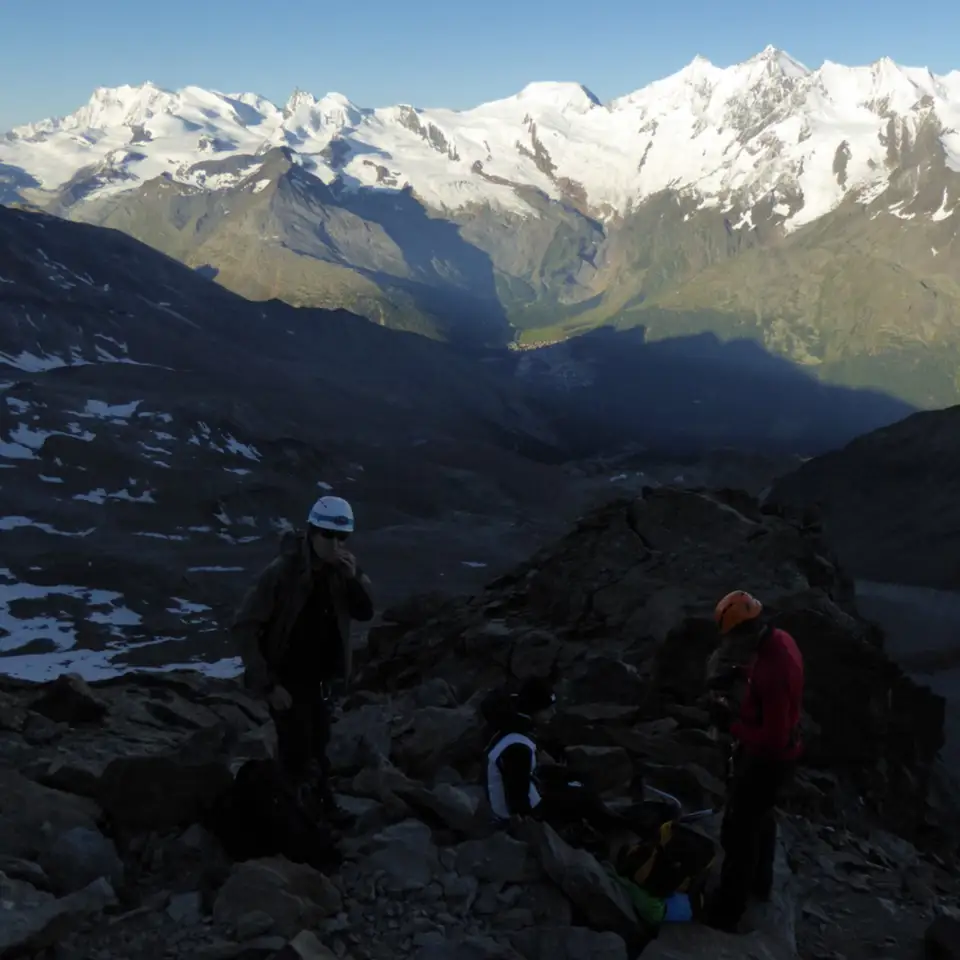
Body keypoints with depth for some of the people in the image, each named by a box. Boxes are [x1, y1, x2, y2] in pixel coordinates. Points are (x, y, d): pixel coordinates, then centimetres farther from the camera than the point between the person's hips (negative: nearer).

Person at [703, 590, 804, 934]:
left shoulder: (774, 670, -38)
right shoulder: (778, 639, -9)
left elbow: (773, 739, -34)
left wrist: (731, 723, -24)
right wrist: (738, 673, 0)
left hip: (767, 760, -10)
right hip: (771, 753, 10)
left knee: (739, 831, 6)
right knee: (760, 818, 29)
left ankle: (725, 913, 23)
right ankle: (759, 882, 50)